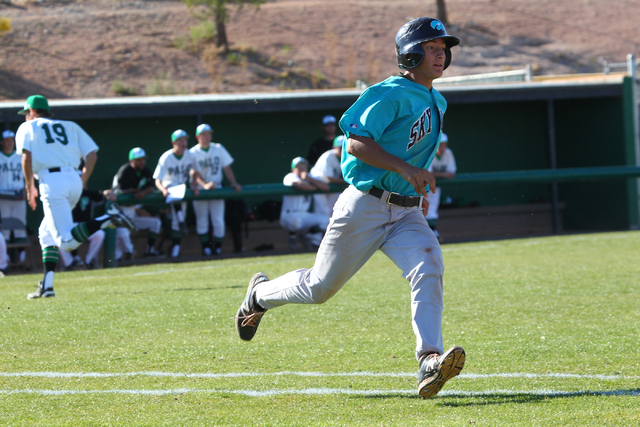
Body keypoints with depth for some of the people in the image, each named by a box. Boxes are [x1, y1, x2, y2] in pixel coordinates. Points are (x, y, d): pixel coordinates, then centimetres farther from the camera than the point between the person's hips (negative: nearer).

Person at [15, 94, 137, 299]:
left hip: (51, 181, -6)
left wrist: (29, 186, 5)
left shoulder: (27, 128, 14)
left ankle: (106, 220, -33)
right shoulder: (70, 126, 24)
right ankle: (46, 285, 11)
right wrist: (83, 181, 21)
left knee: (67, 241, -14)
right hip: (74, 181, 6)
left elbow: (27, 157, -4)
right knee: (46, 232, 20)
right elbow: (91, 155, 11)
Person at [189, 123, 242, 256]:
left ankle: (218, 247, 2)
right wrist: (205, 185, -28)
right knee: (202, 221, -1)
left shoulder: (218, 149, 6)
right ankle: (206, 247, 7)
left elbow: (227, 167, 8)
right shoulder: (193, 153, -4)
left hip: (217, 189, 2)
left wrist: (234, 183, -4)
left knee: (218, 220, -6)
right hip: (200, 190, -2)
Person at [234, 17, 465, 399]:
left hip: (407, 212, 6)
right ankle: (261, 294, 36)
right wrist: (405, 169, -29)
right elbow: (356, 143, -21)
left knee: (429, 270, -23)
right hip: (365, 206, -6)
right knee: (320, 287, 5)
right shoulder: (391, 95, -13)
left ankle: (430, 363, -34)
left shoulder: (437, 102, 15)